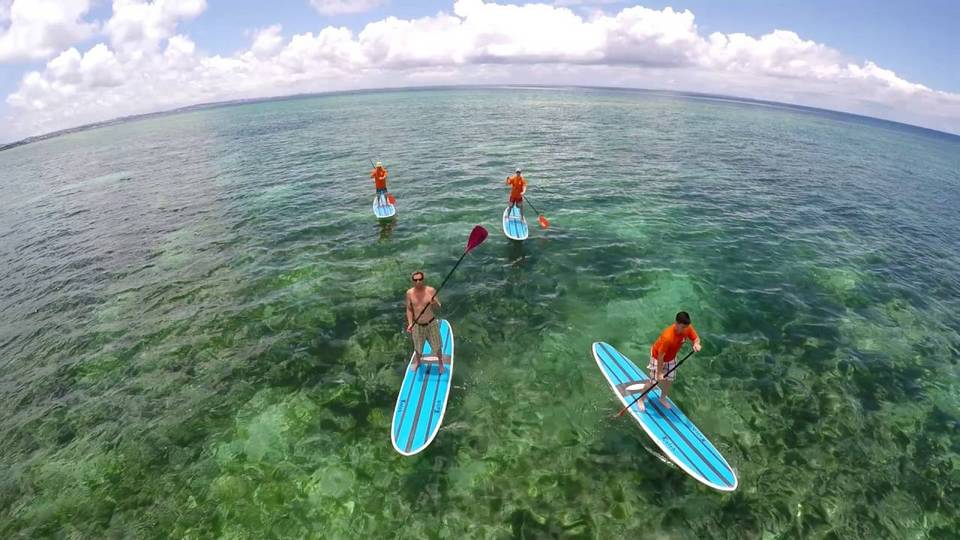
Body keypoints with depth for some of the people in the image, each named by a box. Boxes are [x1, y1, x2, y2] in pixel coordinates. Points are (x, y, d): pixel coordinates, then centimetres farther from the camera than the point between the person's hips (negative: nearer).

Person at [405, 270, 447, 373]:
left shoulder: (431, 290, -14)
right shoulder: (409, 293, -9)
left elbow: (438, 307, -10)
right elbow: (409, 309, 1)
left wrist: (435, 303, -32)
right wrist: (410, 323, -8)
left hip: (431, 323, -1)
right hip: (417, 325, 2)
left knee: (437, 346, 13)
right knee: (417, 347, 21)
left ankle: (440, 363, 40)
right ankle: (417, 362, 50)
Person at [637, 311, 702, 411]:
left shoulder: (687, 328, -24)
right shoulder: (667, 336, -42)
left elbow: (696, 338, -5)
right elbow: (661, 356, -33)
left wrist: (696, 344, -31)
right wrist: (659, 373, -24)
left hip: (671, 357, 6)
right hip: (658, 357, -6)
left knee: (670, 380, 16)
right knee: (653, 382, 2)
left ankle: (662, 398, 43)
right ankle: (641, 400, 25)